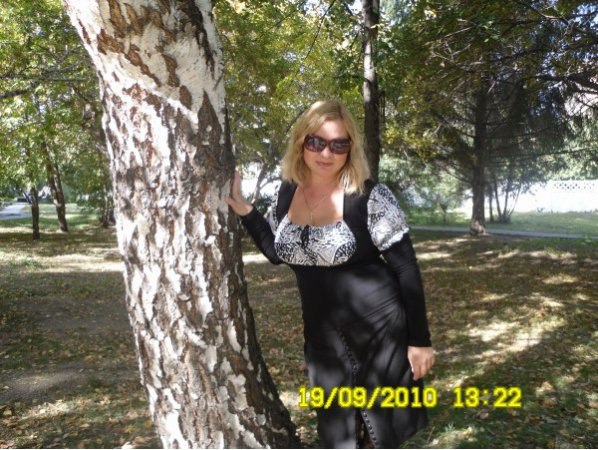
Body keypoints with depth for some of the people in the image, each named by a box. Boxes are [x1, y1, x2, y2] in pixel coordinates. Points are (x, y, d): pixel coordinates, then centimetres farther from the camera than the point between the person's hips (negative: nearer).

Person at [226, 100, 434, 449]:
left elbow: (407, 270, -13)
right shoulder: (288, 192, 0)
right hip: (323, 334, 6)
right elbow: (277, 252, 13)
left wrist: (420, 340, -11)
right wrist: (242, 208, 2)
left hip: (377, 329, -5)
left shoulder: (371, 197, -17)